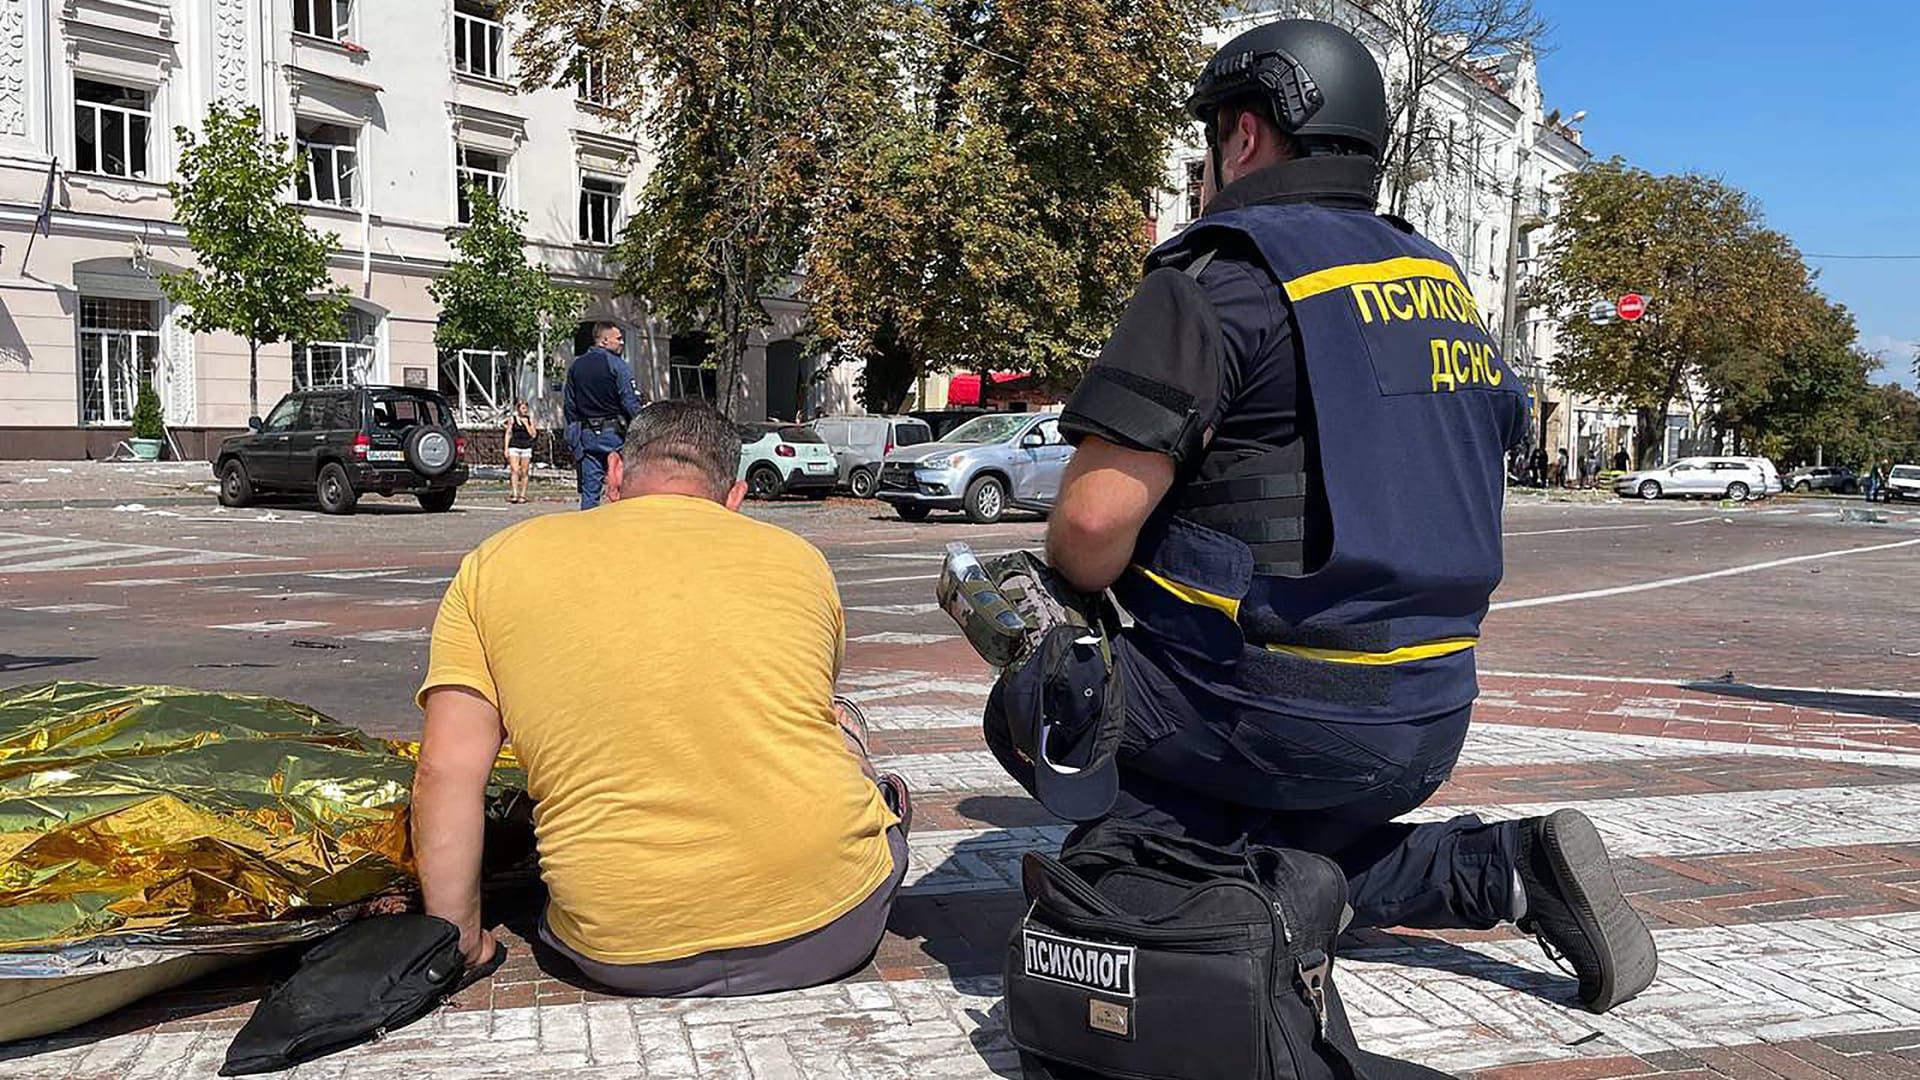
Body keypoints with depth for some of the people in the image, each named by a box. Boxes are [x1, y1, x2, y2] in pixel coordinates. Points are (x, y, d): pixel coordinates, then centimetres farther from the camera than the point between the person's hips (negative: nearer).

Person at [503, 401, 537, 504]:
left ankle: (522, 495, 7)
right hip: (514, 447, -2)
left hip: (526, 448, 2)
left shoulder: (529, 419, 9)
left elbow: (533, 434, 2)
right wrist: (506, 448, 1)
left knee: (524, 472, 2)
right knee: (514, 470, -13)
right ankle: (514, 494, -18)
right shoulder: (512, 419, 5)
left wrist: (526, 423, -6)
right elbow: (508, 434, 7)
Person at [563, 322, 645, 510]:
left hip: (585, 435, 5)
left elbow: (570, 407, 14)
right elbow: (631, 404, -13)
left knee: (589, 490, 5)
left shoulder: (575, 366, 11)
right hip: (613, 432, -5)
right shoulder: (617, 365, -7)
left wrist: (573, 436, 19)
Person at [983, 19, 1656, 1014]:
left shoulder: (1224, 277, -13)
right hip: (1431, 722, 8)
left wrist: (1067, 617, 1)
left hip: (1280, 721, -7)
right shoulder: (1442, 281, 13)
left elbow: (1095, 519, -20)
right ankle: (1508, 869, 10)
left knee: (1026, 710, 11)